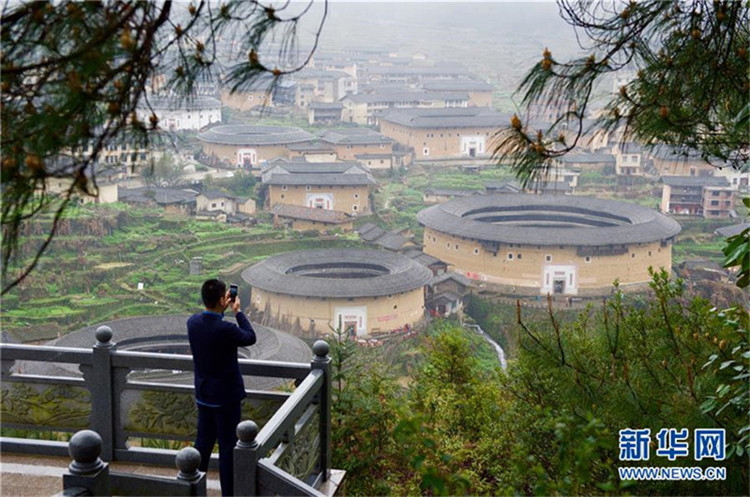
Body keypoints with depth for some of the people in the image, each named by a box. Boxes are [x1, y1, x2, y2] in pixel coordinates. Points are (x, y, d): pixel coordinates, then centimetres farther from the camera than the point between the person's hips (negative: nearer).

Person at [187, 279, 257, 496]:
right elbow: (250, 337, -6)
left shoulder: (192, 322, -6)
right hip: (226, 396, -7)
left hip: (203, 394, 7)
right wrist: (238, 311, 2)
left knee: (203, 443, 18)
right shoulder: (225, 329, -26)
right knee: (227, 447, 5)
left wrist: (222, 309, 9)